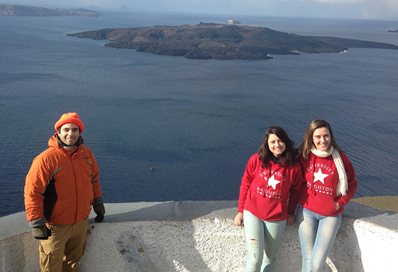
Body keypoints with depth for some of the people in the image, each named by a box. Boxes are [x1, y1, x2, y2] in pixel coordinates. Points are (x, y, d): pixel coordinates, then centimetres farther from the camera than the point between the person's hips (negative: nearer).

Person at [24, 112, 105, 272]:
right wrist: (37, 223, -18)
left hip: (81, 221, 5)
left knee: (74, 259, 25)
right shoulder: (46, 158, -21)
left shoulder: (86, 153, -3)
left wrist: (98, 204, 14)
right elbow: (32, 192, -19)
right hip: (55, 226, -5)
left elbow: (94, 179, 10)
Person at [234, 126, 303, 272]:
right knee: (255, 258, -4)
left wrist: (291, 212, 10)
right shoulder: (256, 159, -10)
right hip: (252, 214, -1)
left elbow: (295, 191, 7)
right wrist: (240, 211, 1)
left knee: (270, 258, 15)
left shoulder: (294, 166, -8)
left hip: (277, 219, 1)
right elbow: (245, 184, -2)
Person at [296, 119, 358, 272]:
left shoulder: (340, 158, -6)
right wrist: (298, 199, 1)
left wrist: (339, 203, -4)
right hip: (306, 212, 1)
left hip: (330, 215, -1)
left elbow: (352, 185, 6)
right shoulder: (303, 156, -3)